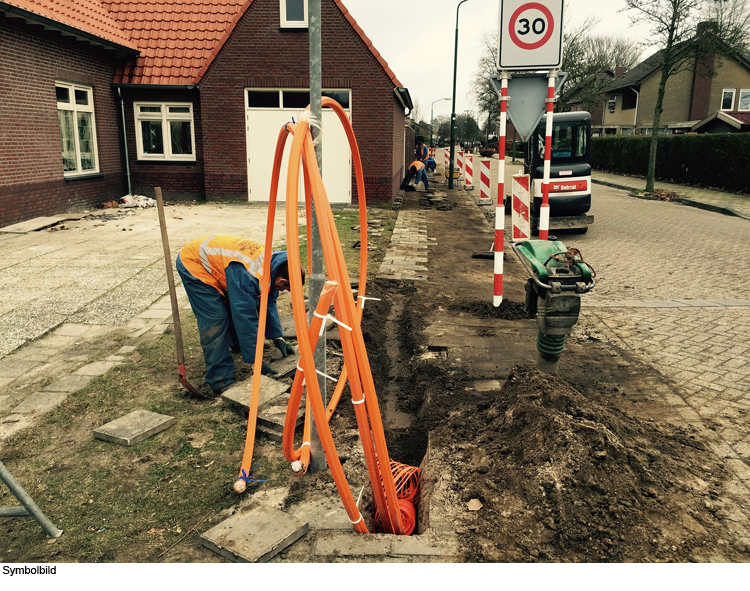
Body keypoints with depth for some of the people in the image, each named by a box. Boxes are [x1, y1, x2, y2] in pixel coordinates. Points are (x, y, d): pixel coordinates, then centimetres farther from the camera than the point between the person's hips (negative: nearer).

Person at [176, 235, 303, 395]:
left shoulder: (272, 262, -9)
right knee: (215, 320, -16)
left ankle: (237, 343, 43)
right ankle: (220, 380, -10)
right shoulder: (248, 276, -37)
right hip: (193, 263, -9)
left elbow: (269, 303, 4)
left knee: (236, 305, 14)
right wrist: (255, 359, -27)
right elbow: (245, 316, -33)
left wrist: (277, 337, 3)